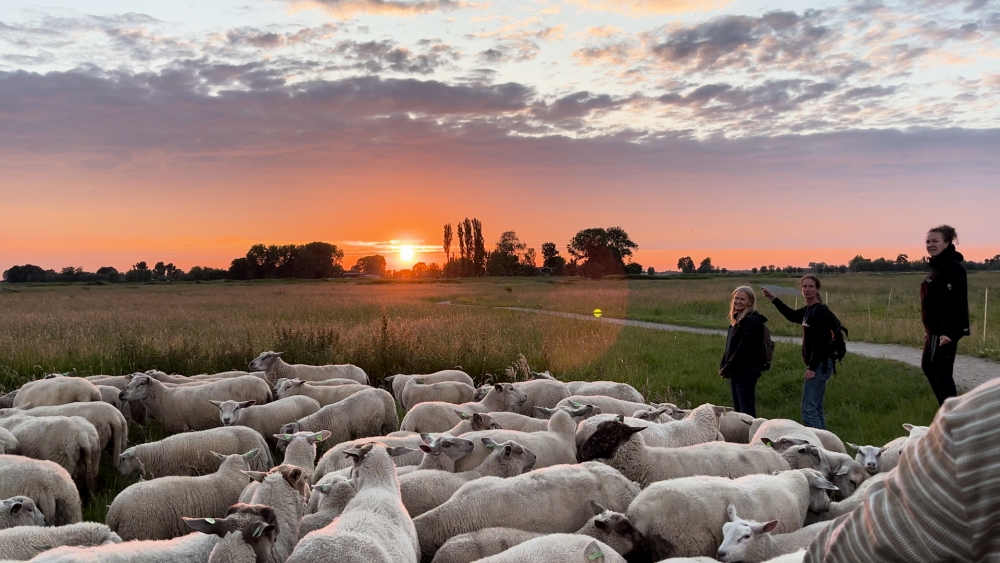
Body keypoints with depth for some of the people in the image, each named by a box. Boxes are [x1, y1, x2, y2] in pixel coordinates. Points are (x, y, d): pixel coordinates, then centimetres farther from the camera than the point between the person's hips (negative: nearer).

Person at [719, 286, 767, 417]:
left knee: (747, 411, -5)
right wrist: (723, 366, 5)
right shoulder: (737, 320, 14)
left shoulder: (752, 321, -14)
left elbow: (743, 349, -20)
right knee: (738, 409, 15)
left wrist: (727, 369, -15)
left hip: (746, 373, -9)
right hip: (736, 372, 9)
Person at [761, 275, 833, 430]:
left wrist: (812, 367, -25)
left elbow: (820, 341, -21)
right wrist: (774, 300, 29)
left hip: (820, 364, -10)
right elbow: (792, 315, 33)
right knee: (817, 408, 14)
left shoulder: (820, 311, -15)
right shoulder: (808, 310, 11)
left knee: (809, 408, -10)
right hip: (817, 365, 10)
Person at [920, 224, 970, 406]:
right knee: (927, 366, 18)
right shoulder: (938, 265, 14)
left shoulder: (953, 267, -15)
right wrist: (929, 328, 20)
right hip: (935, 328, 11)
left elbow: (955, 301, -23)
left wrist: (948, 331, -28)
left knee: (941, 371, -9)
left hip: (946, 329, -11)